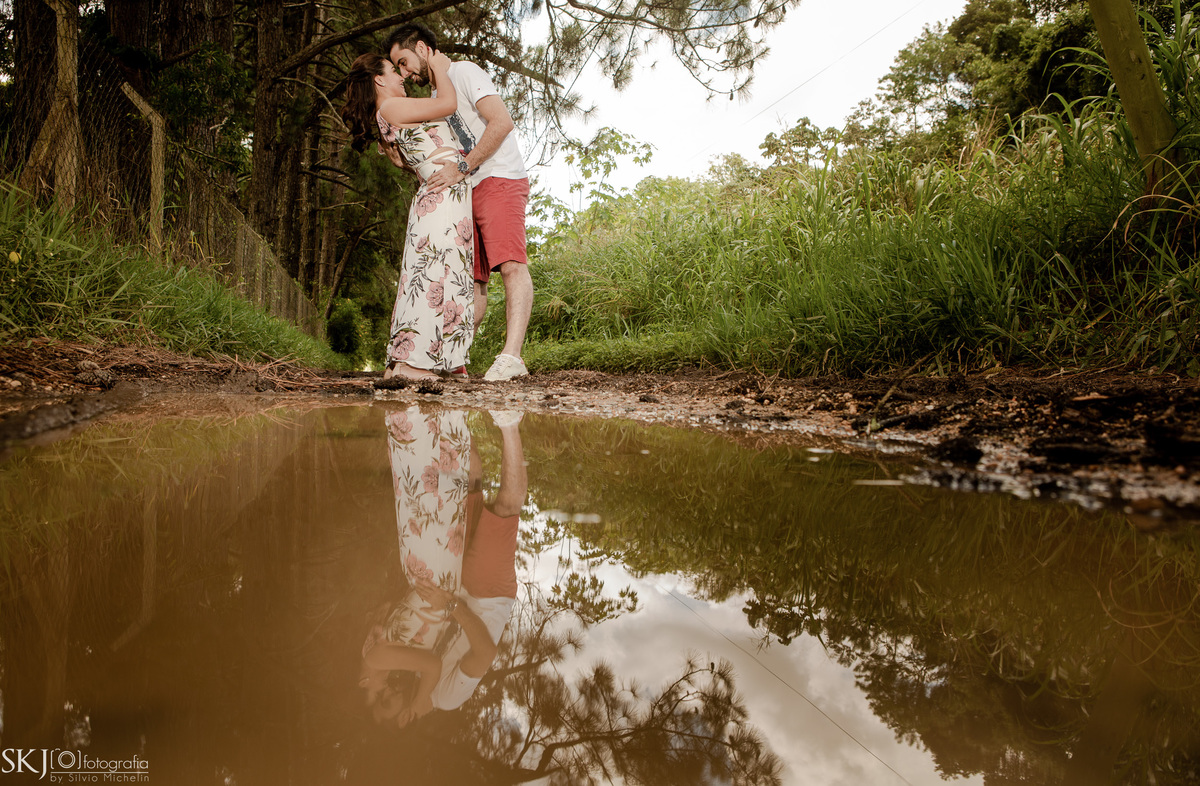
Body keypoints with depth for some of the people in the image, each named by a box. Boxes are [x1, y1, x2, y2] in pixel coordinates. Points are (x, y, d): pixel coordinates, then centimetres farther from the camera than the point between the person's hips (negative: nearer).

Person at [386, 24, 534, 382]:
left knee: (511, 264, -21)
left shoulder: (464, 72, -1)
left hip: (499, 180, -9)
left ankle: (511, 355, -31)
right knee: (471, 278, 6)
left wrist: (462, 168, -19)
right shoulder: (438, 96, 26)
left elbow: (502, 121, -16)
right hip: (466, 193, 9)